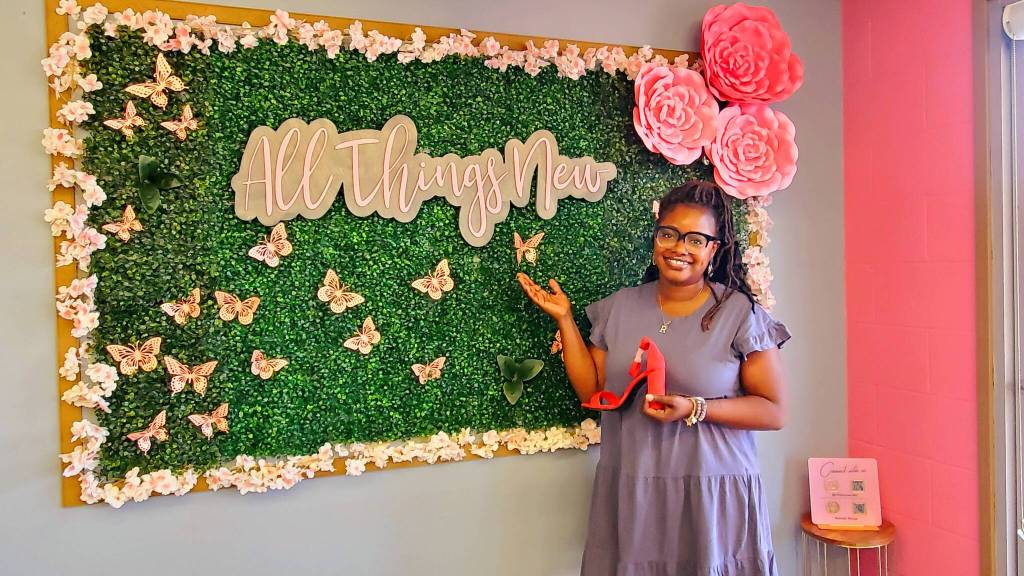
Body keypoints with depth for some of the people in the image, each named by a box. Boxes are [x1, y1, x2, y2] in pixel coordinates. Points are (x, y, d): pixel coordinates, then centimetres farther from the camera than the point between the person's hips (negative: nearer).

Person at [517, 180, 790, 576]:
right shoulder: (620, 307, 5)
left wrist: (695, 409, -19)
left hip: (712, 494, -2)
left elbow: (774, 412, -6)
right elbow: (592, 391, 5)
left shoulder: (740, 313, -6)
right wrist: (564, 319, 1)